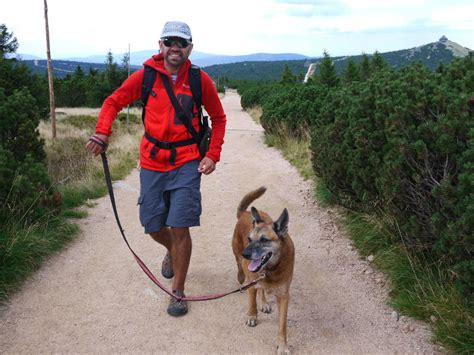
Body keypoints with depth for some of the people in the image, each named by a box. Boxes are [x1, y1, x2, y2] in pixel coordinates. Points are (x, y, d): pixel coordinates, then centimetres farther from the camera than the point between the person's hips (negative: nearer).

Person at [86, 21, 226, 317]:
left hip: (186, 164, -2)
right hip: (152, 162, 2)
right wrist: (102, 133, -13)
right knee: (154, 227, 10)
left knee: (180, 227, -8)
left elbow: (218, 118, 6)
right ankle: (171, 252, 47)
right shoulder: (146, 75, -3)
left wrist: (213, 155, -3)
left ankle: (179, 292, 10)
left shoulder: (200, 80, -5)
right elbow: (114, 102, 5)